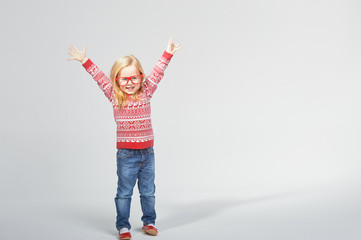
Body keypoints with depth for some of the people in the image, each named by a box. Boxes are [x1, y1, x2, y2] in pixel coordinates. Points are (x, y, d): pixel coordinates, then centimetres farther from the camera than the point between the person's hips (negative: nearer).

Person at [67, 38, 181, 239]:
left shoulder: (145, 94, 2)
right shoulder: (114, 96, -2)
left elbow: (157, 74, 1)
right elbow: (100, 78, -5)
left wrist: (168, 55, -2)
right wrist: (85, 61, -12)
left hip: (147, 152, 2)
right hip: (126, 154, -2)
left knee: (148, 191, 14)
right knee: (124, 192, 6)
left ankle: (149, 221, 30)